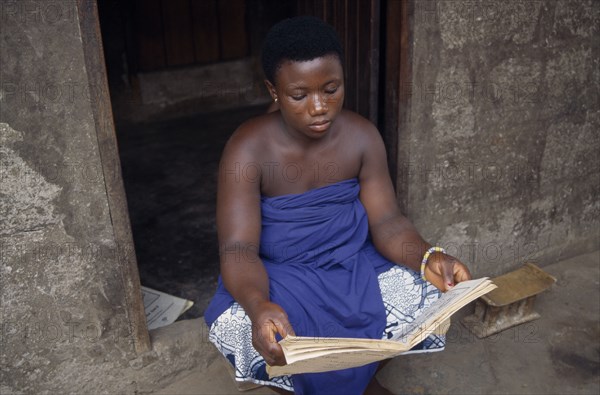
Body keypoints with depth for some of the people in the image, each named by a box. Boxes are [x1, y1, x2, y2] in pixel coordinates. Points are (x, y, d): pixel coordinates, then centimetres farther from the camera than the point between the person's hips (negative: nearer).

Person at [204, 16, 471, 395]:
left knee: (426, 296, -21)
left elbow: (386, 221, -9)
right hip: (277, 273, -2)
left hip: (352, 260, 3)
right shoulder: (249, 149, -20)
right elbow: (238, 247, -25)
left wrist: (428, 256, -32)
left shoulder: (362, 136, -9)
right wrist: (258, 306, -48)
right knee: (236, 328, -32)